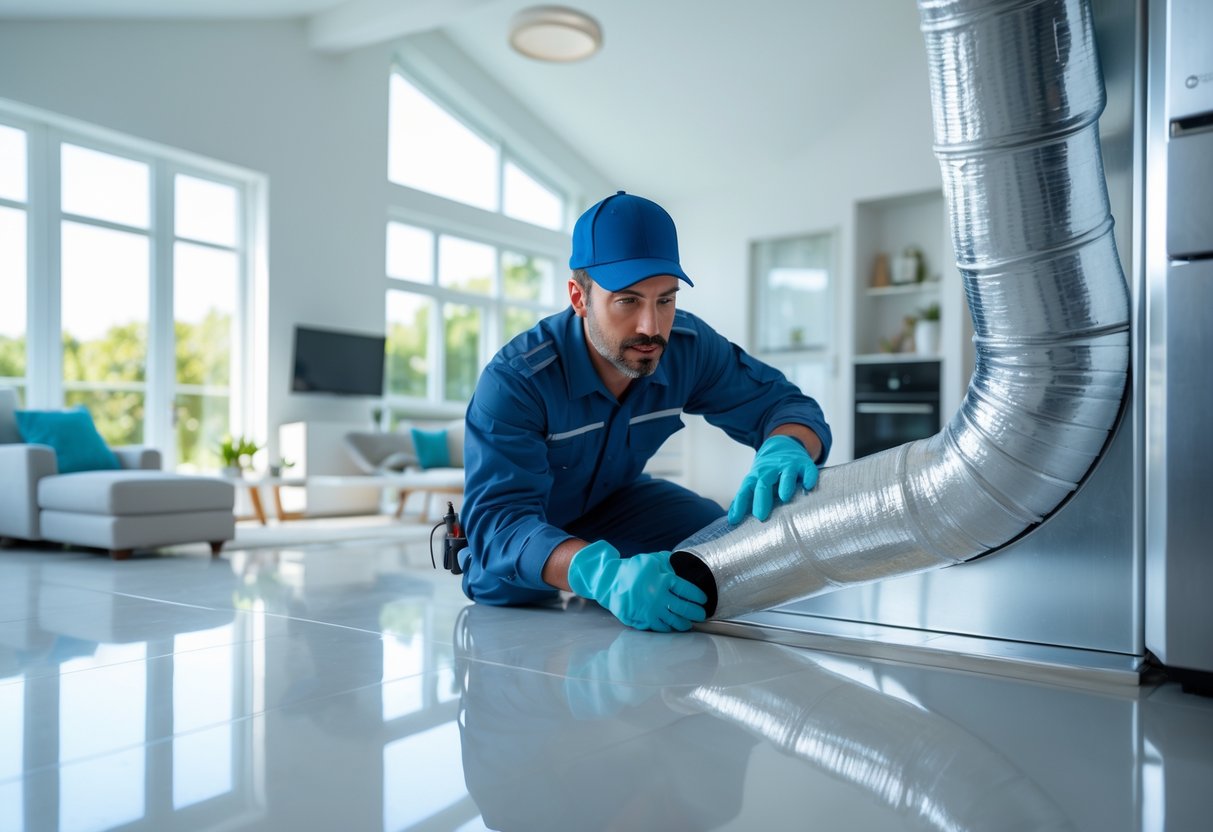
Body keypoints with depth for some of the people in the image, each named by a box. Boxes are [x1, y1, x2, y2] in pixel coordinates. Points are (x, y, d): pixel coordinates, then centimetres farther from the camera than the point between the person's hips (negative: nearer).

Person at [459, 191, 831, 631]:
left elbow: (781, 402, -18)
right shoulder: (513, 380, -36)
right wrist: (603, 574, -64)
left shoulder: (690, 347, -24)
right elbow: (498, 517, -44)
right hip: (528, 529, -3)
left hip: (614, 500, 4)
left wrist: (785, 449, -46)